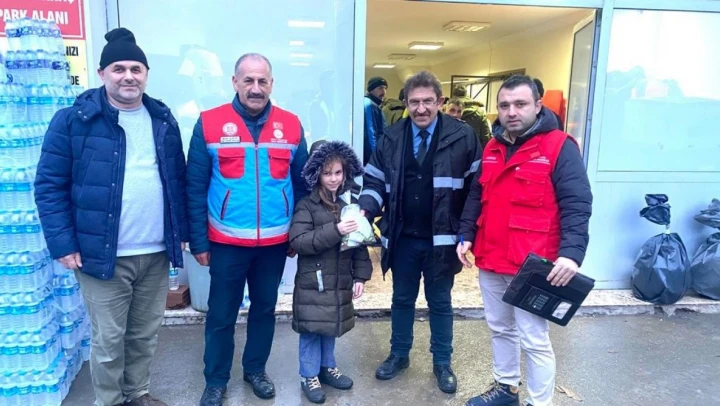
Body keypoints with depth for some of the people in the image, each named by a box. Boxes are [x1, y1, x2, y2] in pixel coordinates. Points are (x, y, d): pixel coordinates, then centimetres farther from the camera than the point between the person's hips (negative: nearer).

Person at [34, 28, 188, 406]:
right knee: (109, 340, 9)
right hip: (103, 255, -4)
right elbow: (49, 186, -6)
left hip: (156, 253, 4)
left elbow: (178, 180, 12)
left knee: (145, 335, 18)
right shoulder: (74, 119, -7)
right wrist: (63, 243, -11)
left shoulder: (163, 120, 7)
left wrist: (181, 230, 9)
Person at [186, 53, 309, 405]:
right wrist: (198, 241, -5)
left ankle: (255, 369, 39)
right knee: (221, 314, 11)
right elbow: (195, 188, -4)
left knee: (265, 309, 18)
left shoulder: (291, 126, 0)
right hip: (226, 242, -2)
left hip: (275, 242, 2)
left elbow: (301, 184, 6)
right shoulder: (209, 124, -6)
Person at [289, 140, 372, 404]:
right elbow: (298, 241, -20)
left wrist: (360, 276, 2)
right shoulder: (306, 205, -10)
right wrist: (334, 231, -26)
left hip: (340, 281, 4)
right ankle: (309, 376, 22)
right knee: (312, 330, 5)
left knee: (331, 326, 19)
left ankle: (328, 367, 37)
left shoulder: (351, 204, 3)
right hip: (312, 283, -4)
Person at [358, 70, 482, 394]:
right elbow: (375, 181, 5)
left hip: (442, 239, -2)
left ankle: (442, 363, 33)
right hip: (403, 238, 3)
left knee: (440, 302, 14)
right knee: (402, 299, 18)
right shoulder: (391, 138, 1)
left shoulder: (462, 136, -8)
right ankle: (399, 355, 38)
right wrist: (364, 209, -14)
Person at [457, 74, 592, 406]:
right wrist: (466, 235, 9)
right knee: (500, 328, 20)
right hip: (489, 259, 7)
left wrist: (571, 252, -24)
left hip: (531, 265, -7)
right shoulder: (492, 148, 11)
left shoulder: (559, 147, -9)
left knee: (534, 339, 2)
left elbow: (576, 206, -14)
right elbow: (476, 196, 18)